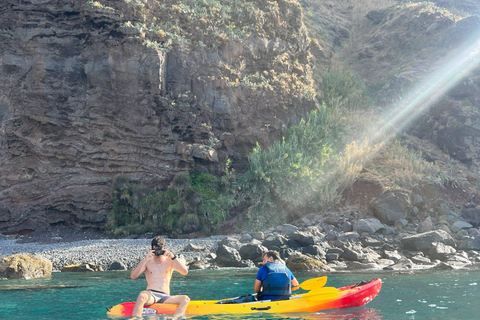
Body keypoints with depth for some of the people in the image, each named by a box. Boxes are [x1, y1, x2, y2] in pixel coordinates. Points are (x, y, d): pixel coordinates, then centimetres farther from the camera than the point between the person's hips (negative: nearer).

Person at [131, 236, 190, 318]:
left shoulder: (169, 261, 14)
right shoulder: (148, 261, 12)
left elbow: (185, 272, -2)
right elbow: (133, 276, -3)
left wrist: (173, 257, -14)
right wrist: (145, 260, -14)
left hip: (165, 296, 2)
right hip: (150, 294, -2)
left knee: (185, 299, -25)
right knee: (142, 296, -38)